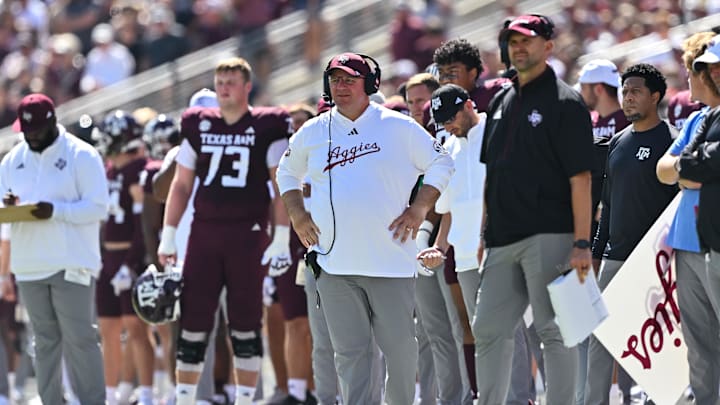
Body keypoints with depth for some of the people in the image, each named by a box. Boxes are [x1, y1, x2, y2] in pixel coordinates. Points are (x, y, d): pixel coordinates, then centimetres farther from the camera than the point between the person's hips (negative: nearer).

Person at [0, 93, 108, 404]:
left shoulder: (81, 156, -5)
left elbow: (98, 207, -10)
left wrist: (55, 211, -22)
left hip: (72, 264, -5)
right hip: (29, 264, 5)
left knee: (79, 337, -8)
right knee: (46, 340, 8)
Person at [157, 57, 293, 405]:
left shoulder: (267, 127, 0)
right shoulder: (198, 125, 10)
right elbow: (181, 184, 15)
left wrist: (282, 239, -8)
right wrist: (168, 238, 11)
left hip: (248, 234, -3)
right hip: (204, 232, 3)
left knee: (246, 322, 3)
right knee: (193, 320, 1)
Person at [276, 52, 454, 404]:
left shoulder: (399, 127, 2)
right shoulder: (312, 133, 10)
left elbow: (441, 164, 10)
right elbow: (287, 172, 26)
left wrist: (419, 208, -1)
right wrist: (297, 214, 12)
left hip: (391, 260, -2)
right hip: (334, 264, 2)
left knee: (400, 346, 2)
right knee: (349, 352, -1)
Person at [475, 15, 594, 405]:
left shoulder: (564, 103, -5)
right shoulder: (501, 102, 16)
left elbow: (580, 178, -11)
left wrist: (582, 243, -17)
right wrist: (485, 235, 16)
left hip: (549, 237, -7)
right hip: (503, 241, 7)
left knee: (554, 330, -4)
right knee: (489, 329, 7)